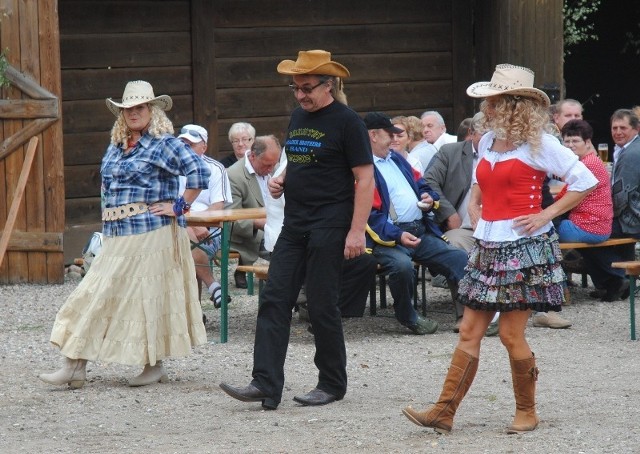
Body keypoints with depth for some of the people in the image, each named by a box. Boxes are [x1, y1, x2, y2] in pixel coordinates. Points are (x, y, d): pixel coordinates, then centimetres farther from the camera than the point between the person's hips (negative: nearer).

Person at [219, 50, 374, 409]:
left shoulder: (347, 122, -9)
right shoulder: (298, 118, 14)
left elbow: (365, 178, -12)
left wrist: (357, 231, -18)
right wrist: (281, 181, 6)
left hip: (329, 228, -8)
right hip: (295, 224, 8)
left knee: (322, 306, -2)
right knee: (274, 301, -2)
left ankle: (332, 384, 13)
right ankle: (266, 385, -5)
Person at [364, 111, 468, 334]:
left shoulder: (397, 159, 23)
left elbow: (422, 185, 31)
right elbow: (369, 215, -15)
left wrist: (429, 199, 6)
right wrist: (398, 236, -25)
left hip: (422, 231, 8)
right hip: (389, 237, -8)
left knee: (461, 259, -9)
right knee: (402, 264, -36)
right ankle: (409, 318, -13)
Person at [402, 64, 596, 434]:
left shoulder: (537, 144, -8)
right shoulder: (488, 142, 12)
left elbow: (585, 181, -11)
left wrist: (547, 214, -13)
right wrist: (474, 207, 13)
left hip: (523, 247, -7)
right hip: (488, 247, 7)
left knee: (511, 334, -5)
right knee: (470, 331, 2)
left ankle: (527, 411, 11)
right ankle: (444, 411, -1)